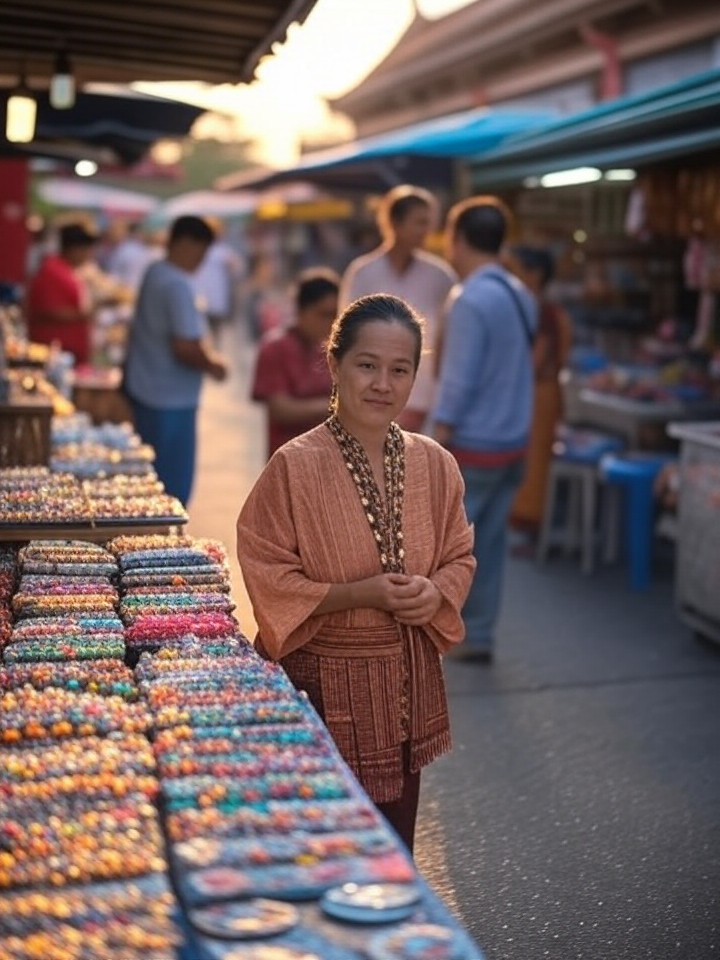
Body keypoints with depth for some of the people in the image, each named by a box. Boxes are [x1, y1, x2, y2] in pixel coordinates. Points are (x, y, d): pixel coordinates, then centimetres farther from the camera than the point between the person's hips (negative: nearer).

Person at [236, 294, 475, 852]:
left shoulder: (434, 464, 0)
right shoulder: (295, 466, -15)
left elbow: (459, 556, 10)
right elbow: (267, 578, -13)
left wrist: (436, 592, -11)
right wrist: (358, 594, -23)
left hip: (410, 683, 5)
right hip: (327, 685, -5)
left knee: (395, 845, 18)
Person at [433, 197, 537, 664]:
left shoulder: (471, 299, -17)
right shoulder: (522, 296, 10)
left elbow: (459, 381, -19)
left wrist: (436, 443, -14)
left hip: (473, 446, -8)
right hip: (513, 443, 8)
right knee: (489, 543, 12)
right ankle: (478, 637, 18)